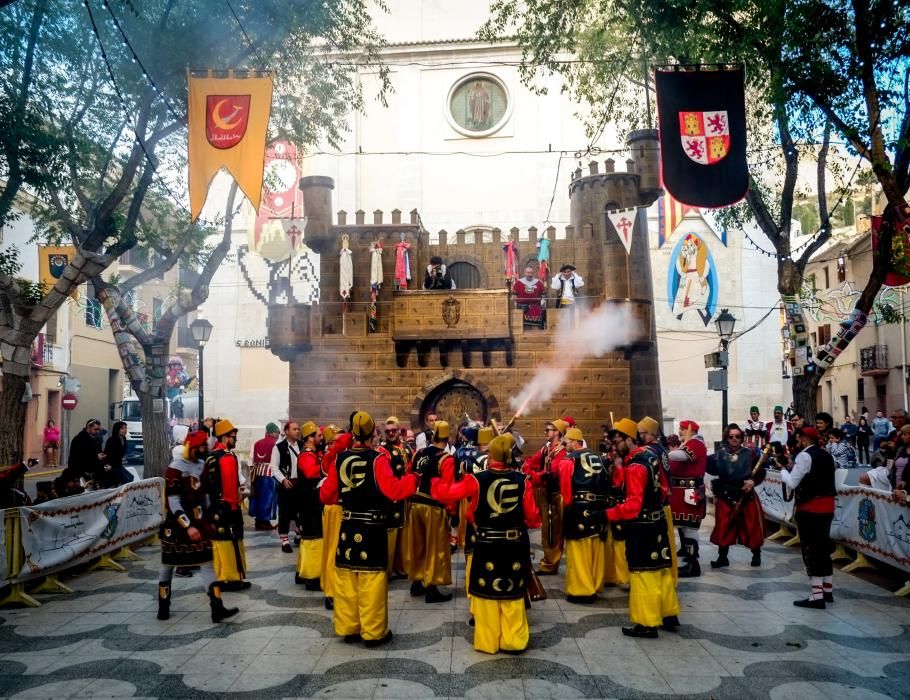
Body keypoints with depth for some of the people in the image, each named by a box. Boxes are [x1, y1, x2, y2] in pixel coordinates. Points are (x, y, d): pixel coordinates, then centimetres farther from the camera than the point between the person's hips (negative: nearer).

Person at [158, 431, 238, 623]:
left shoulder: (202, 465, 6)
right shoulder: (175, 469, -16)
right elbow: (173, 502, -19)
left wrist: (210, 520, 16)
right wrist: (188, 526, -24)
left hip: (199, 521, 6)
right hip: (177, 524, -6)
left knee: (207, 562, -1)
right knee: (168, 563, 9)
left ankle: (217, 609, -3)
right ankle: (163, 606, 27)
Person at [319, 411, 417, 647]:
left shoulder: (340, 459, 1)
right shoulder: (377, 459, -13)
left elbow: (325, 494, 6)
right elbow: (393, 490, -22)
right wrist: (414, 478, -9)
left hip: (348, 526, 5)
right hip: (372, 528, -4)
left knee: (346, 578, 14)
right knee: (371, 579, 3)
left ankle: (348, 628, 24)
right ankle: (374, 632, 11)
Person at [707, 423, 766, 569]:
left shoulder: (749, 454, -1)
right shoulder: (720, 454, 1)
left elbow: (761, 473, 0)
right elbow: (712, 469, -8)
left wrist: (753, 481, -17)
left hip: (746, 496, 0)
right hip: (725, 496, 1)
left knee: (751, 526, 6)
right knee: (723, 527, 3)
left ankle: (756, 555, 27)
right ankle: (722, 557, 14)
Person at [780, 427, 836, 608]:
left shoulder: (804, 456, -13)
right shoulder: (827, 456, 12)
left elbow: (792, 482, -13)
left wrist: (784, 470, 5)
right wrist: (794, 468, 15)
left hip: (810, 508, -8)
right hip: (827, 506, 8)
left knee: (810, 549, -4)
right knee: (823, 547, 17)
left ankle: (817, 596, -5)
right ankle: (828, 590, 26)